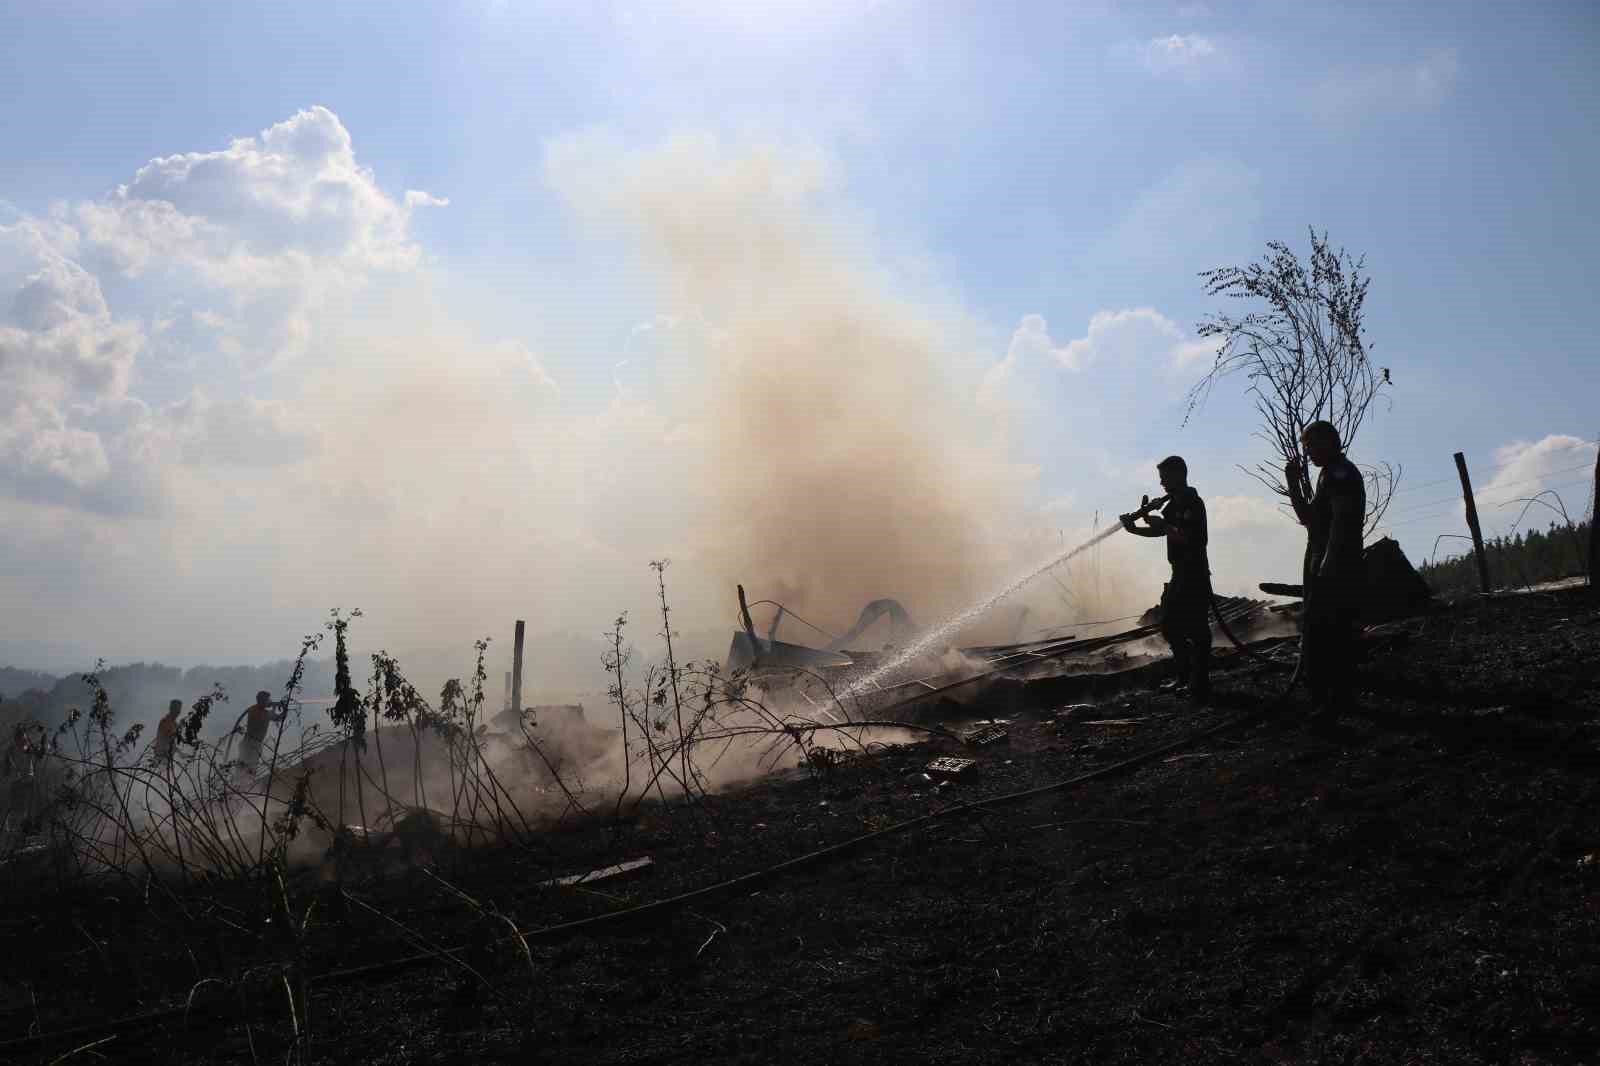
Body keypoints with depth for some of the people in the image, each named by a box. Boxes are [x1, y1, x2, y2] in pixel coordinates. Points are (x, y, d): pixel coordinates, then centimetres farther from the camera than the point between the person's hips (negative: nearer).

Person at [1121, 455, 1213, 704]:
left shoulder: (1193, 503, -15)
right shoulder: (1174, 503, 14)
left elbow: (1185, 536, -26)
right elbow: (1161, 531, 19)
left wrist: (1161, 524, -13)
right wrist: (1134, 528, 4)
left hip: (1195, 575, -10)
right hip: (1179, 574, 10)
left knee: (1196, 631, -7)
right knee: (1169, 625, 16)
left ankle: (1200, 688, -4)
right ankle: (1183, 676, 28)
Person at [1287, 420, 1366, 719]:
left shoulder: (1340, 472, -9)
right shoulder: (1331, 474, 22)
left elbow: (1341, 521, -20)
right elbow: (1307, 517, 27)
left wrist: (1326, 566, -25)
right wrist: (1293, 483, 16)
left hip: (1333, 569, -10)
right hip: (1327, 569, 10)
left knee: (1317, 635, -13)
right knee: (1336, 635, 12)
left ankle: (1325, 700, -14)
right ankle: (1339, 697, 17)